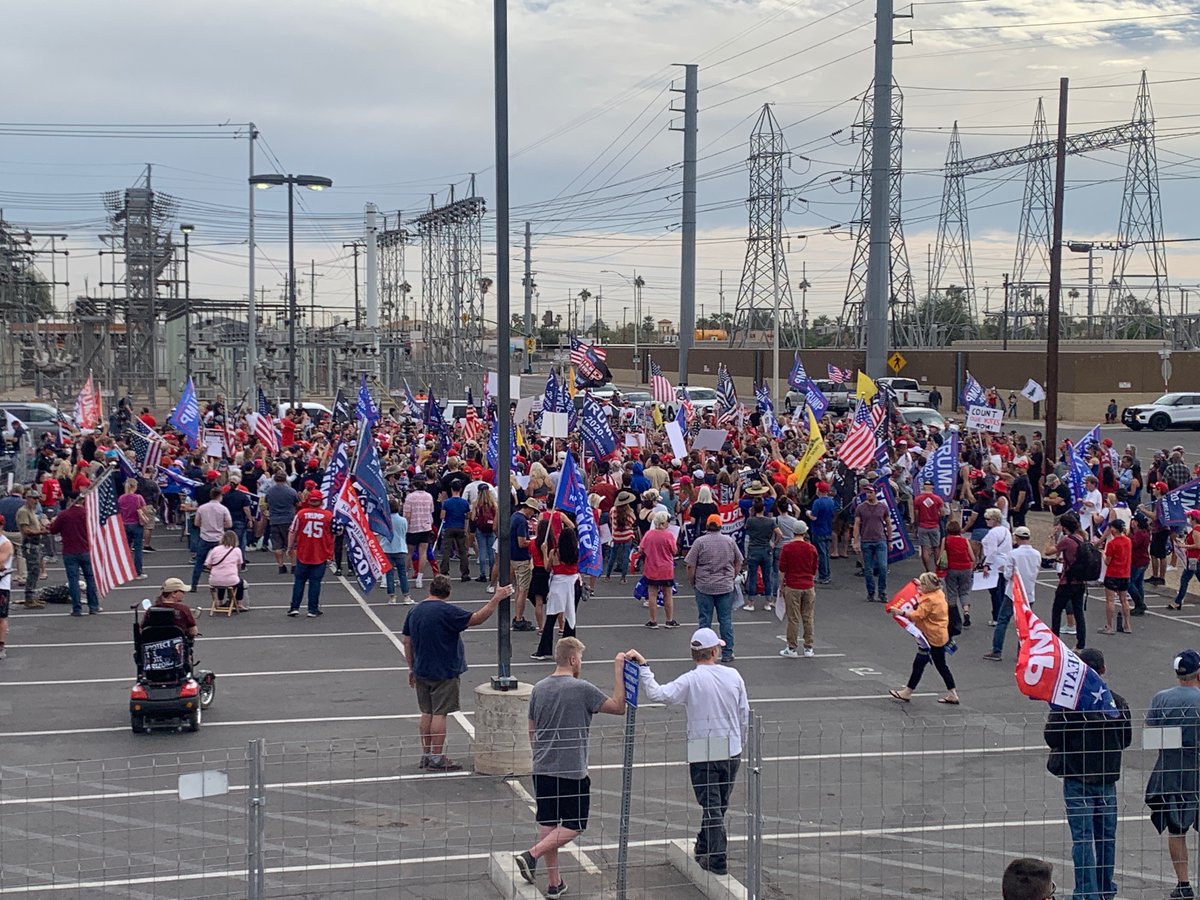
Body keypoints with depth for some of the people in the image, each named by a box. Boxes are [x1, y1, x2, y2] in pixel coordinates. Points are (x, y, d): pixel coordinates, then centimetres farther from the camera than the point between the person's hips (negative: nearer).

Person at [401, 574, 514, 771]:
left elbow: (407, 642, 10)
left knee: (427, 713, 14)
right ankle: (436, 758, 0)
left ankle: (425, 755, 18)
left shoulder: (414, 611, 5)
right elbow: (476, 619, -17)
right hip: (444, 673, -7)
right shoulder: (447, 611, -16)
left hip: (421, 672, 7)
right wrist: (496, 598, -13)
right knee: (439, 714, -2)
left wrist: (412, 668, 18)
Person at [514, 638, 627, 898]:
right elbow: (618, 707, -5)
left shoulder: (539, 689, 5)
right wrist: (619, 670, -2)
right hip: (572, 771, -6)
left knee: (548, 823, 12)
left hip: (542, 769, 6)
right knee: (574, 825, 6)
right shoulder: (582, 689, -13)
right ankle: (532, 854, -11)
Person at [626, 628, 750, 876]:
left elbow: (657, 694, -24)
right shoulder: (733, 675, -1)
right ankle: (704, 848, 34)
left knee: (711, 806, 1)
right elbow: (744, 714, 6)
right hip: (731, 751, 4)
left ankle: (718, 860, 0)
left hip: (703, 752, -4)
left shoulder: (690, 681, -14)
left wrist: (643, 666, -18)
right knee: (719, 804, 18)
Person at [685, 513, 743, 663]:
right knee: (726, 620, 7)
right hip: (726, 587, 2)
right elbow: (739, 562, 12)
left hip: (704, 587, -2)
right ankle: (727, 653, 9)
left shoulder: (700, 542, -6)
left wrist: (692, 581, 7)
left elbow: (690, 566, -7)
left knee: (705, 620, 4)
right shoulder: (730, 541, 3)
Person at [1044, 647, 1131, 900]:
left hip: (1077, 778, -3)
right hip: (1108, 779, 4)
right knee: (1106, 836, 15)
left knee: (1082, 838, 0)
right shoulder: (1118, 703, -3)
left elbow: (1051, 738, -12)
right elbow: (1127, 739, 6)